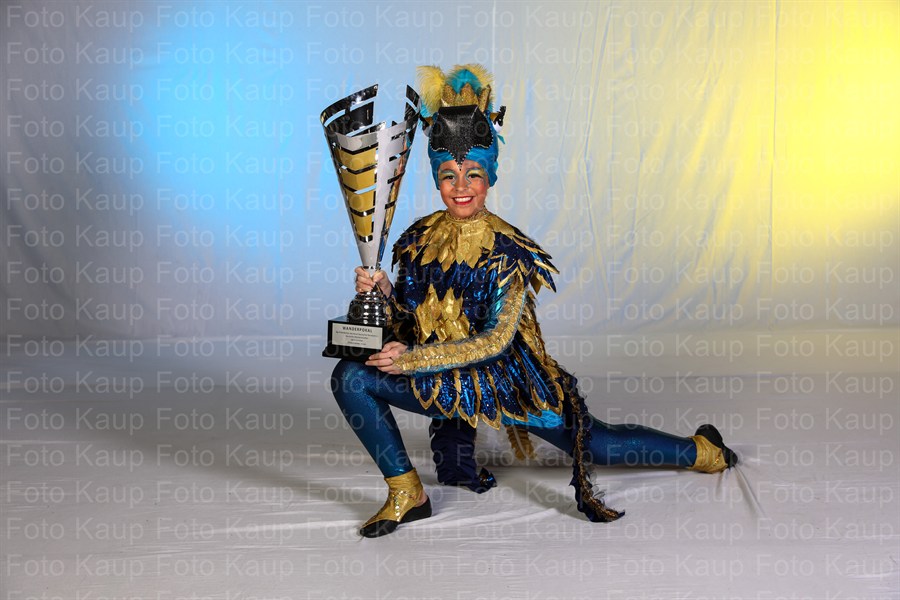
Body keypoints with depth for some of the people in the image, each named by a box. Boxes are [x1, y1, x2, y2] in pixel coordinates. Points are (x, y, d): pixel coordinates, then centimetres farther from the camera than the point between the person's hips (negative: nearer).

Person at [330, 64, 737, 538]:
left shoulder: (507, 251, -15)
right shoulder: (422, 237, -1)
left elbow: (495, 340, -20)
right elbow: (411, 311, 8)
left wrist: (413, 359, -23)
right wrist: (385, 288, -14)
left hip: (505, 378, -4)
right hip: (436, 379, 4)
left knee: (595, 445, 5)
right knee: (350, 377, -15)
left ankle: (702, 451, 34)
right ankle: (407, 494, -3)